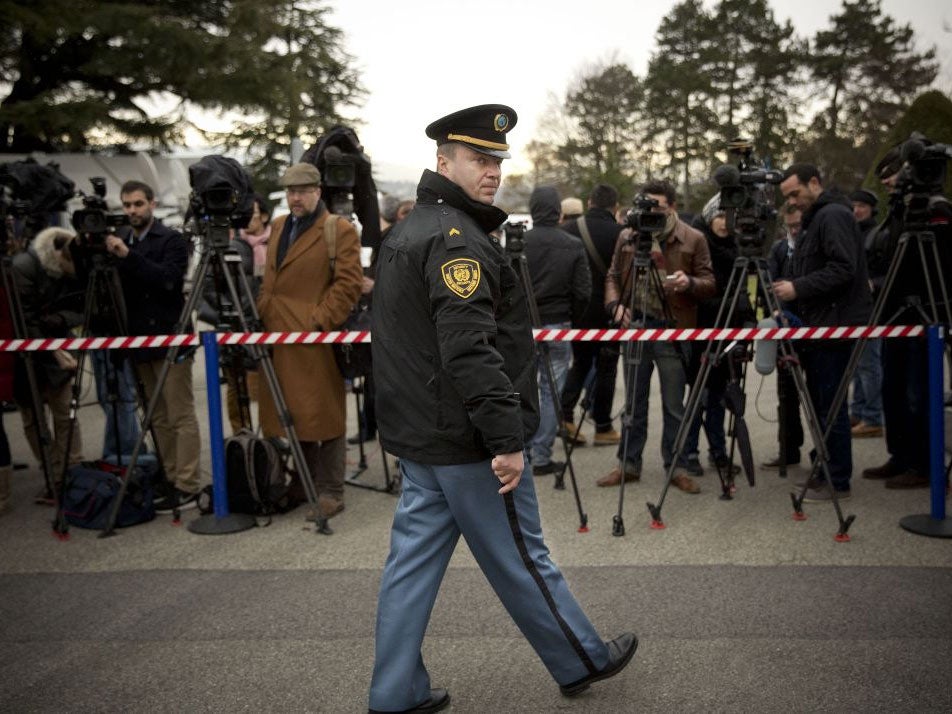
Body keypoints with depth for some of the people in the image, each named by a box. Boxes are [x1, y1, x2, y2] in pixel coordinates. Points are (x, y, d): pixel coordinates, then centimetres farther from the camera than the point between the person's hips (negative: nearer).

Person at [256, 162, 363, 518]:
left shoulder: (339, 229, -5)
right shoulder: (278, 226, 19)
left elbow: (349, 283, -12)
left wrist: (321, 321, -16)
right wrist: (263, 315, 14)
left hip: (316, 339, -7)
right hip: (278, 336, 8)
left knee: (323, 417, -2)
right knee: (291, 414, 13)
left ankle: (330, 492, 7)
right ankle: (302, 484, 26)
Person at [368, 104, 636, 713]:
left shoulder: (408, 232, 16)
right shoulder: (457, 237, -17)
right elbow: (470, 349, -27)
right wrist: (507, 439, -25)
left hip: (420, 435, 10)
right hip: (467, 441, -9)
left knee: (414, 560, 12)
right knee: (522, 558, 7)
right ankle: (582, 662, 26)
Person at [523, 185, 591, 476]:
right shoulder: (573, 245, -3)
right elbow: (583, 291, -4)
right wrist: (571, 320, 11)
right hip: (558, 326, 0)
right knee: (552, 391, 6)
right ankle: (541, 456, 9)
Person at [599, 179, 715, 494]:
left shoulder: (693, 239, -1)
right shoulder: (627, 237, 8)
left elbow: (709, 284, 0)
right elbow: (613, 276, 15)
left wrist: (690, 283, -21)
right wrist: (615, 304, -3)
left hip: (673, 329, -3)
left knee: (674, 405, 2)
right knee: (633, 402, 11)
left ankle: (677, 467, 15)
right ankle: (628, 464, 20)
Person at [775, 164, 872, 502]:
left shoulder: (834, 216, -12)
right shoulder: (814, 220, 20)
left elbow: (843, 270, -22)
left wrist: (798, 288, -20)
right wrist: (790, 293, 13)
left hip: (836, 325, -10)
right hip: (819, 325, 10)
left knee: (831, 407, -6)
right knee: (820, 404, 13)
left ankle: (838, 481, 1)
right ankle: (825, 472, 22)